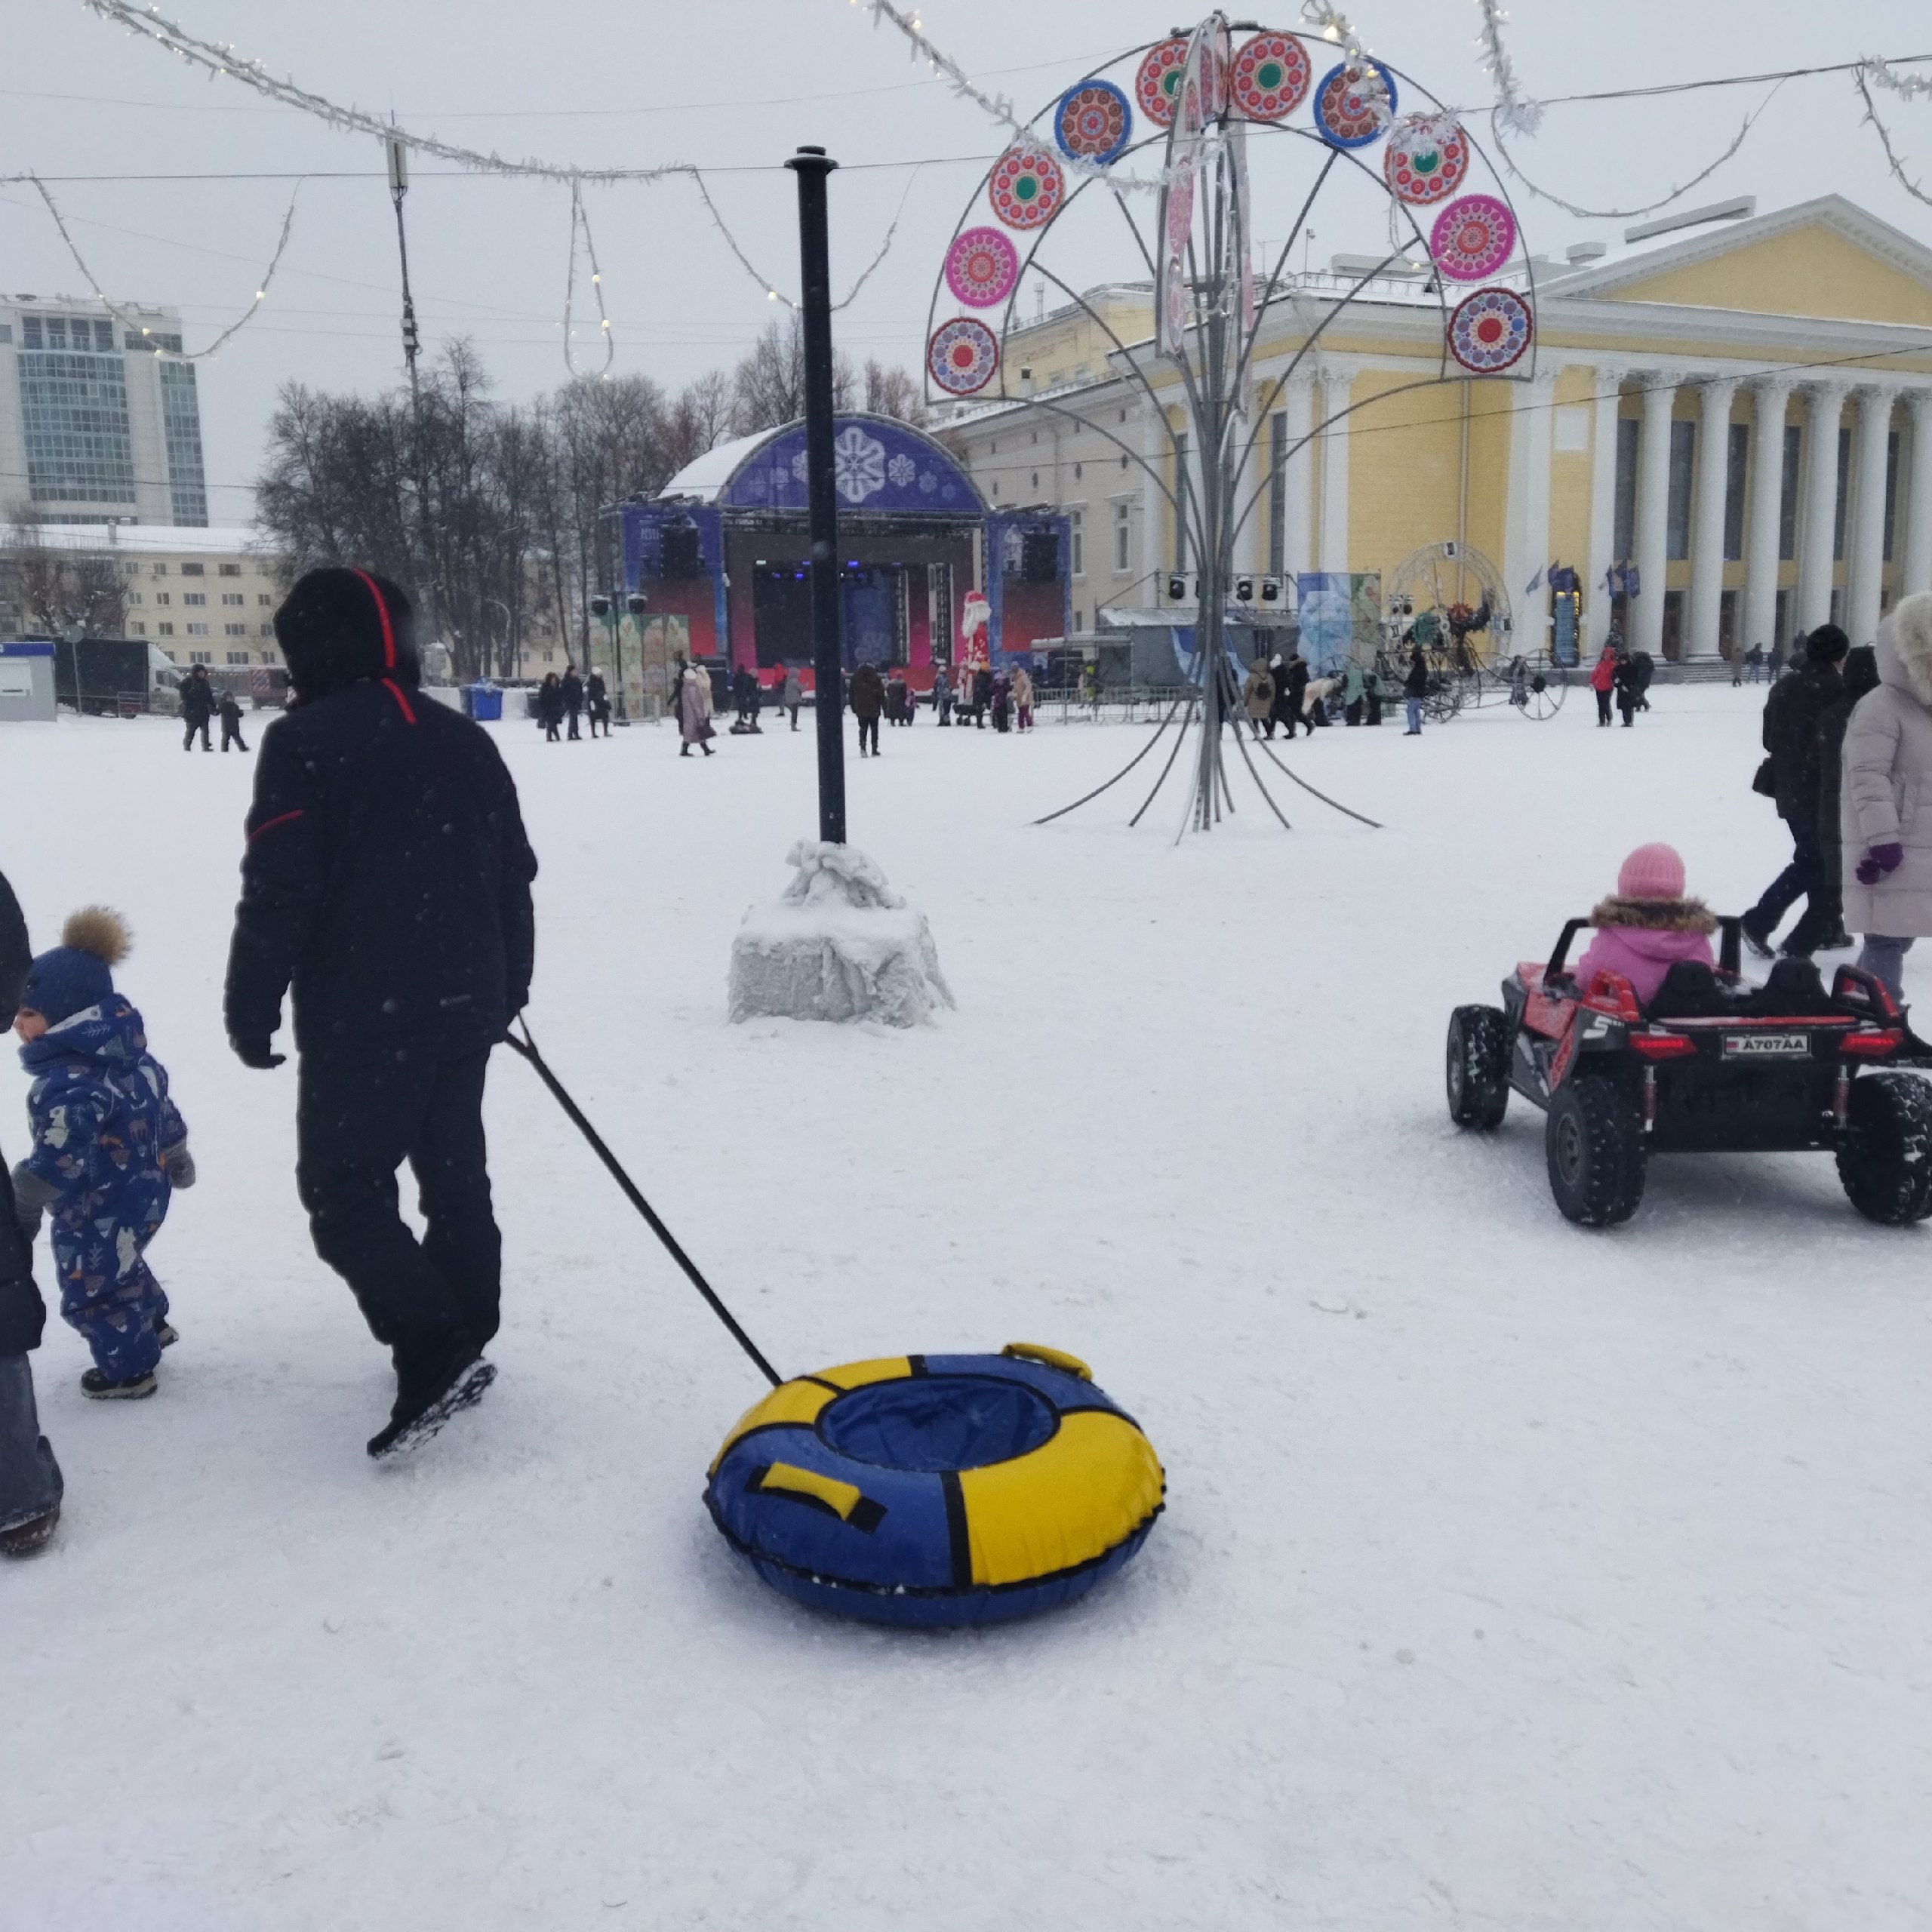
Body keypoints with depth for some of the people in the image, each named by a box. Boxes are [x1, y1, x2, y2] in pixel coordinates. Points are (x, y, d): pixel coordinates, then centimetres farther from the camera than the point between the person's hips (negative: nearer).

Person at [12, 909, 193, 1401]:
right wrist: (174, 1154, 27)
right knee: (118, 1266, 32)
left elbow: (61, 1156, -35)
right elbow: (160, 1102, 13)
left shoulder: (71, 1083, -32)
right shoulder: (126, 1053, -1)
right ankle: (151, 1326, 53)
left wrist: (24, 1200, -26)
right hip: (143, 1189, 10)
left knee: (88, 1290, 9)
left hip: (102, 1210, -10)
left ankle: (128, 1369, 25)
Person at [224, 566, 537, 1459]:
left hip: (360, 1018, -7)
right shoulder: (466, 740, 11)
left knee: (343, 1191, 1)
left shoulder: (304, 742, -10)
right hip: (465, 1007, 7)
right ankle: (461, 1348, 24)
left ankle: (436, 1355, -10)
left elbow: (278, 892, -15)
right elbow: (514, 878, 15)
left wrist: (250, 1008, -4)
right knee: (455, 1174, 15)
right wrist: (507, 990, 23)